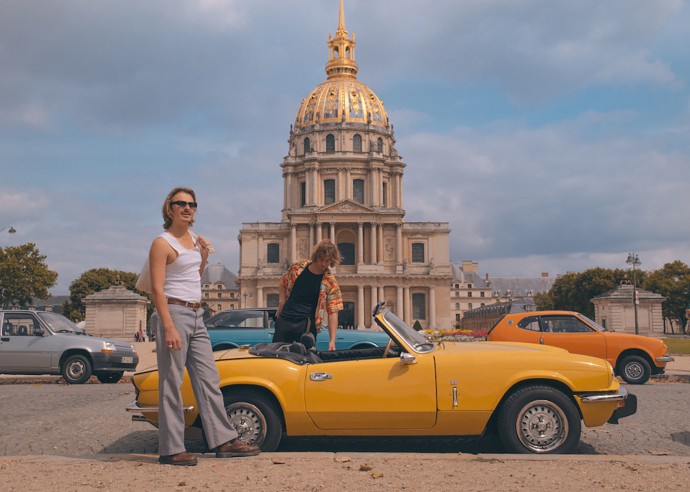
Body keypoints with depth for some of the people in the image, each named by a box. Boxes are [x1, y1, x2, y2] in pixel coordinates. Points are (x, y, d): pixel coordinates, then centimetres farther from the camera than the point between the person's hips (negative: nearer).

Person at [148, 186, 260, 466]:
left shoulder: (194, 239, 16)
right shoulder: (162, 243, -7)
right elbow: (157, 289, -14)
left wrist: (204, 258, 9)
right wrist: (169, 327, -22)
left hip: (196, 316, 8)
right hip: (173, 314, -8)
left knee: (209, 380, 8)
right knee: (171, 384, -3)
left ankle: (224, 441, 13)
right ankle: (171, 450, 4)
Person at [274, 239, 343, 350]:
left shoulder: (330, 283, -8)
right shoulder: (298, 267, 0)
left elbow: (333, 312, -11)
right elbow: (284, 283, 18)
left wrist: (332, 341, -19)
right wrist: (281, 303, 3)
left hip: (306, 325, -3)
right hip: (284, 320, 3)